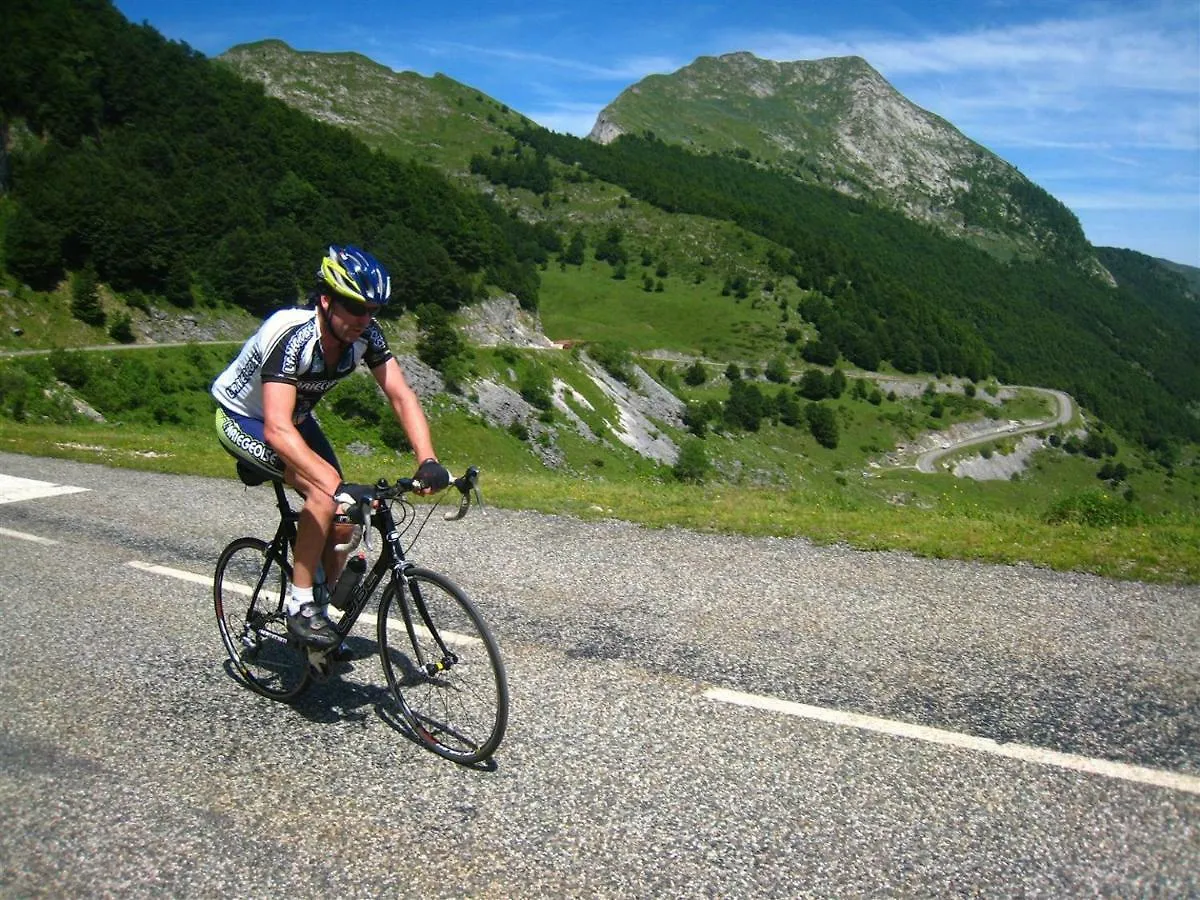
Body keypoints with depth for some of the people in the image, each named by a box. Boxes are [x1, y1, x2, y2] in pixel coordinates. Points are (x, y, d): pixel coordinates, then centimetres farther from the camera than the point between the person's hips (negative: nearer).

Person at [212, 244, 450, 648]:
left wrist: (428, 461, -38)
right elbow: (277, 429, -47)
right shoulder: (291, 336, -38)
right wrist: (339, 487, -56)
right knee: (325, 493, -29)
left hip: (297, 418, 6)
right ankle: (299, 605, -14)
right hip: (242, 420, -6)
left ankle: (321, 609, 16)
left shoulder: (366, 334, -20)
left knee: (343, 517, -5)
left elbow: (401, 396, -22)